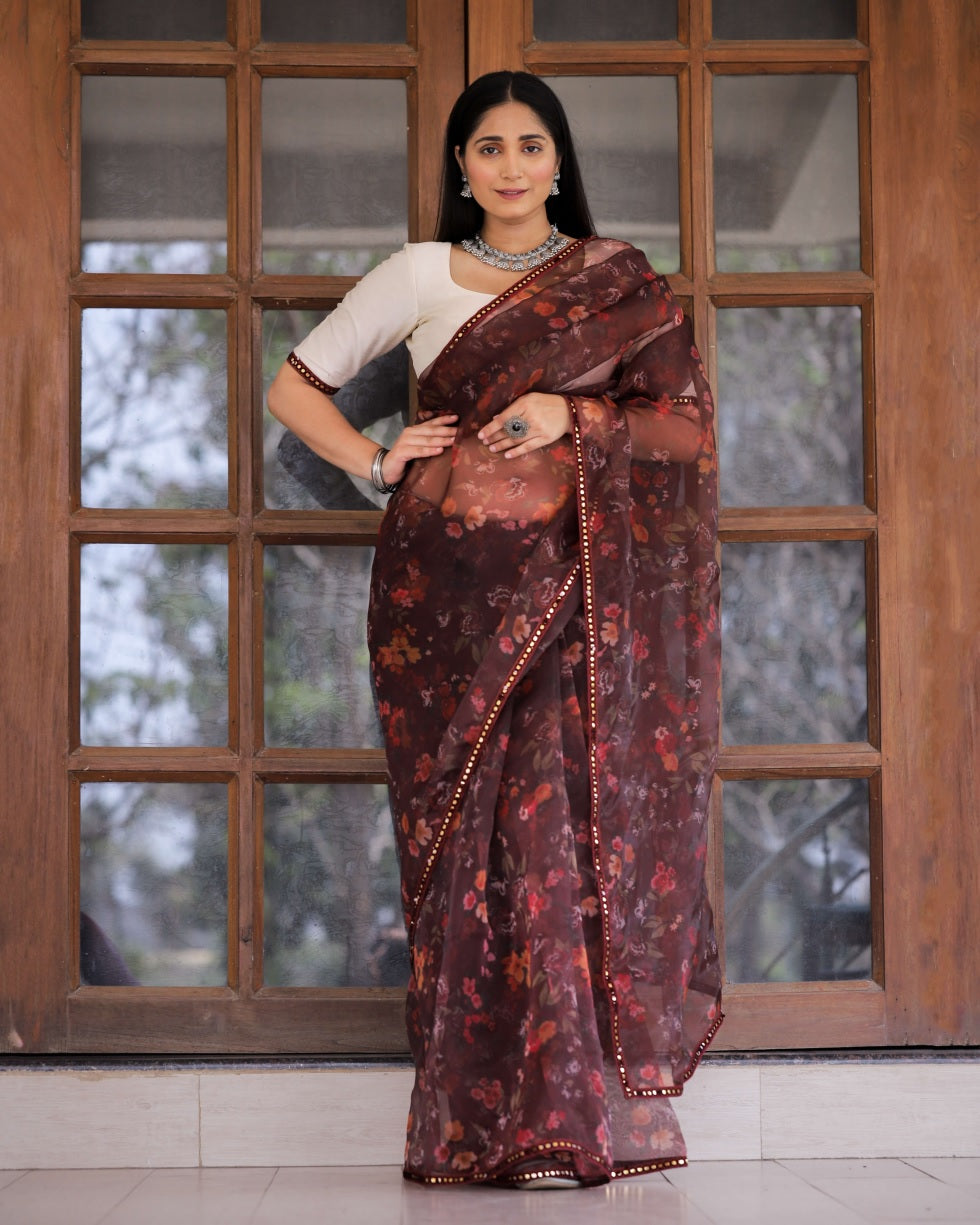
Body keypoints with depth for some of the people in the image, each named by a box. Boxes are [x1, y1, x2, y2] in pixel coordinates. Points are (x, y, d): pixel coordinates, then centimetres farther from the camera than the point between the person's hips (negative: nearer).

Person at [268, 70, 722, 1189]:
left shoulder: (619, 280, 13)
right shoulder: (422, 275, 12)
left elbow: (689, 424, 8)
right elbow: (294, 387, 16)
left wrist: (575, 414, -7)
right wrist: (379, 461, 1)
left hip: (573, 589, 0)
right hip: (449, 582, 0)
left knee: (565, 813, -9)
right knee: (470, 829, -4)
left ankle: (570, 1107, -2)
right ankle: (484, 1120, 1)